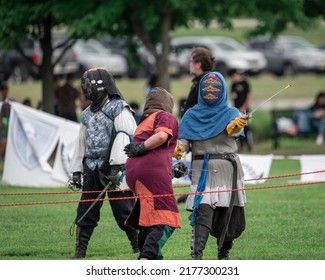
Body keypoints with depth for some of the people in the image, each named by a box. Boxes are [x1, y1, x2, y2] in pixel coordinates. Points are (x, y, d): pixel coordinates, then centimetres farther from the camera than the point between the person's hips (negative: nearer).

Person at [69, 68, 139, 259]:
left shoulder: (119, 109, -5)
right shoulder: (88, 114, 20)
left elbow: (125, 137, -15)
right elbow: (82, 143, 24)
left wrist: (117, 166, -22)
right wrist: (76, 170, 20)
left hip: (114, 170, -7)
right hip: (92, 169, 7)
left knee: (124, 212, -6)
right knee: (86, 212, 4)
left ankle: (139, 248, 2)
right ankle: (80, 251, 8)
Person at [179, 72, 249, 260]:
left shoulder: (230, 113, 5)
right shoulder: (192, 115, 11)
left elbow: (234, 131, -18)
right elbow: (183, 140, 4)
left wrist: (236, 125, -43)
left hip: (227, 169, 0)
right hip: (202, 170, 0)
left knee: (227, 215, 6)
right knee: (202, 211, -17)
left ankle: (224, 255, 24)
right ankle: (196, 255, -26)